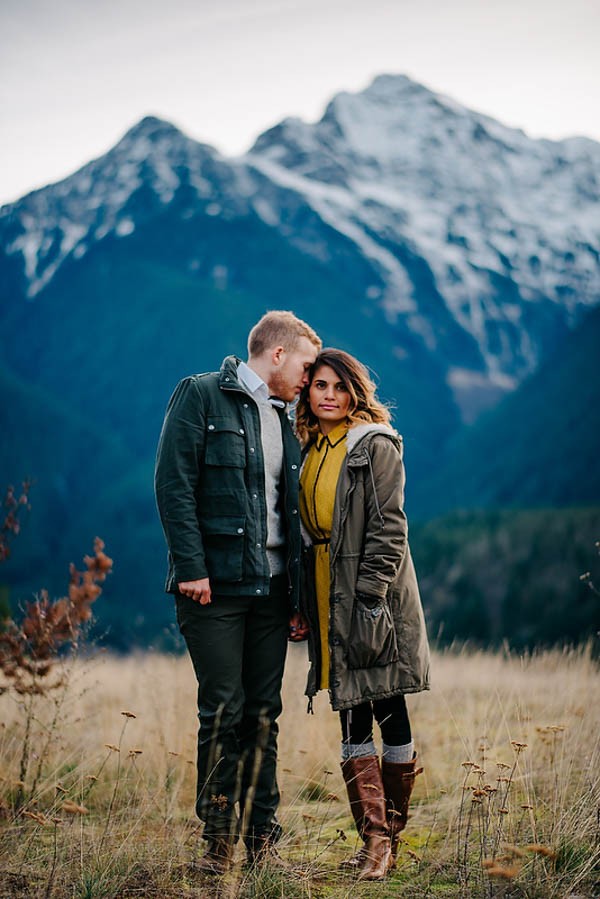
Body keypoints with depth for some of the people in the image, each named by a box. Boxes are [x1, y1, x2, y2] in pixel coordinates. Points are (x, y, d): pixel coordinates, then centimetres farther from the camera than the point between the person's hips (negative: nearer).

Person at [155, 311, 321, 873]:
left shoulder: (283, 420, 19)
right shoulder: (201, 396, -1)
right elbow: (173, 483, -9)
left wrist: (300, 595, 10)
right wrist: (190, 567, -17)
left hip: (271, 588, 6)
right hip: (215, 584, -6)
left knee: (264, 714, 6)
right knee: (223, 710, -5)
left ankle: (262, 839, 11)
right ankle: (218, 839, 6)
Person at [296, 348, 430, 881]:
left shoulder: (376, 446, -5)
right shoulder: (311, 451, 15)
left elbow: (388, 528, -11)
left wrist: (370, 596, -18)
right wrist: (304, 605, 12)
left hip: (375, 597, -6)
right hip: (330, 600, 7)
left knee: (390, 715, 0)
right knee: (353, 722, 3)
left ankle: (388, 840, 7)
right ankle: (374, 839, 4)